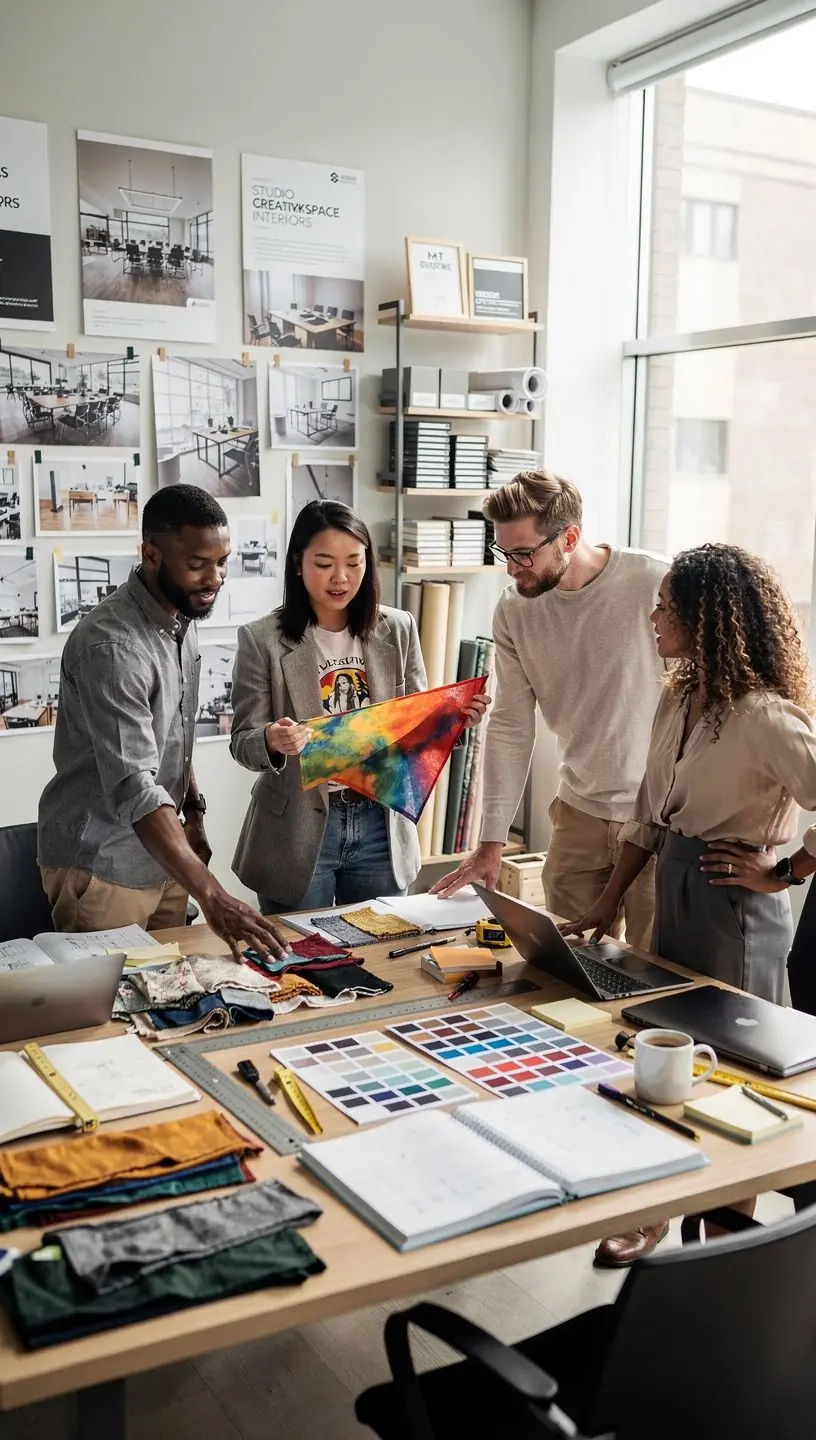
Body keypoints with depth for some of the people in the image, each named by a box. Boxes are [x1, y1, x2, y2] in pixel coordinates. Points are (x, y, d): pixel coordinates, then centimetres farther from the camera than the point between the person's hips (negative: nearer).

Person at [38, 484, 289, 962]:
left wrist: (194, 812, 13)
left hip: (162, 856, 8)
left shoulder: (182, 618, 1)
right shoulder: (110, 645, -27)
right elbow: (133, 788, -35)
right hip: (102, 867, -8)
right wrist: (213, 896, -41)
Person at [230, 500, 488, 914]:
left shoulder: (398, 629, 2)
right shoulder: (262, 640, -7)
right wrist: (272, 741, -28)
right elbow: (243, 743, -6)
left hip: (380, 826, 3)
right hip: (298, 830, -2)